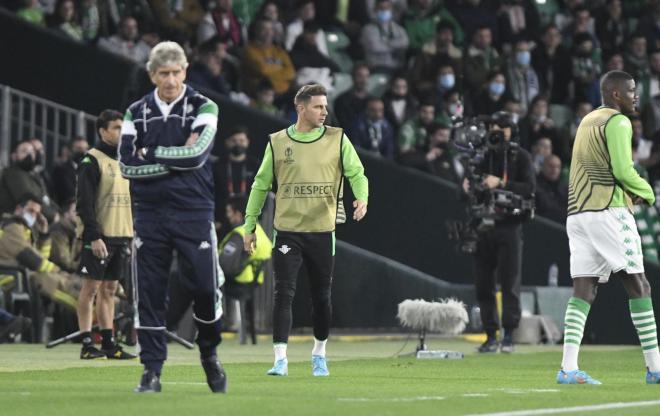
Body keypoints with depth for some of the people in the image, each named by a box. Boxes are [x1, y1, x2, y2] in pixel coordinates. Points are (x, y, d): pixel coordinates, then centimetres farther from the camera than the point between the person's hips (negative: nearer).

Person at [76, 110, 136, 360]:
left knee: (110, 288, 10)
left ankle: (108, 343, 12)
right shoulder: (92, 161, -8)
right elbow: (84, 203, -13)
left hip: (123, 235, 7)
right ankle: (86, 344, -4)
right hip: (100, 236, -7)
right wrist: (94, 236, -20)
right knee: (91, 286, -5)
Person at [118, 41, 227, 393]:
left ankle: (209, 355, 22)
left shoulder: (203, 108, 0)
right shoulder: (137, 113, 7)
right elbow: (127, 165, -4)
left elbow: (197, 154, -15)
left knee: (205, 288, -3)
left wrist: (151, 154, -7)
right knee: (149, 293, 0)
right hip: (150, 215, 2)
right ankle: (152, 370, 6)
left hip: (194, 213, -2)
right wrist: (177, 160, -10)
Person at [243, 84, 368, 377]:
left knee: (321, 296, 10)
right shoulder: (277, 142, 3)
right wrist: (250, 225, 9)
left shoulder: (337, 139, 3)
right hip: (287, 230, -1)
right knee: (283, 293, -11)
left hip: (322, 230, 1)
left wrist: (361, 198, -20)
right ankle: (280, 360, -11)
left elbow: (356, 173, 2)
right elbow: (261, 184, 9)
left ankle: (319, 354, 29)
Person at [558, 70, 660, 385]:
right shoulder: (618, 121, -5)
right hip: (608, 210, -8)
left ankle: (568, 368, -12)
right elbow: (623, 170, -14)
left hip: (577, 213, 8)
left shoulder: (587, 121, 22)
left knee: (583, 290, 0)